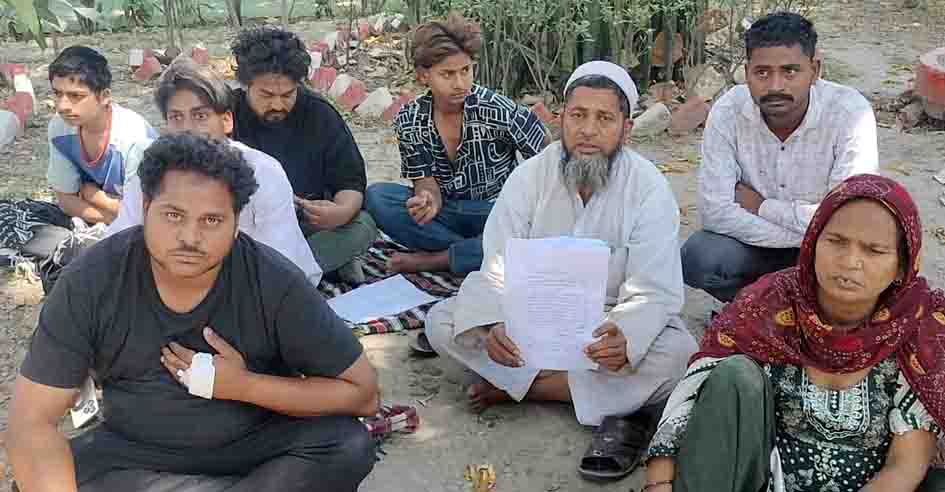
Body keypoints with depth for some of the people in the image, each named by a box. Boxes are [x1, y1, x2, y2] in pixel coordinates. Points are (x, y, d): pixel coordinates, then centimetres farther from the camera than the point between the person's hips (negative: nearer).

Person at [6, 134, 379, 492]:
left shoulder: (276, 285, -20)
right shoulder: (90, 281, -16)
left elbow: (363, 393, -14)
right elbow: (32, 423, -16)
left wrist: (244, 386, -24)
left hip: (256, 446, -1)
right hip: (137, 451, 2)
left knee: (349, 445, -27)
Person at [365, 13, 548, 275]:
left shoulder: (498, 110, -15)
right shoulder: (409, 121, -6)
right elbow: (426, 181, -5)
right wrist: (428, 200, -29)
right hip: (447, 213, 3)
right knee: (376, 196, -20)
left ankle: (433, 259, -16)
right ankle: (475, 253, -18)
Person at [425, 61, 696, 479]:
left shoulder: (649, 189, -14)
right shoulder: (529, 177, -9)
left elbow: (654, 292, -21)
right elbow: (498, 272, -14)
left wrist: (624, 337, -44)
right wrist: (493, 325, -38)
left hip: (608, 327, -2)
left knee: (677, 354, -32)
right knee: (441, 321, -20)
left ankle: (515, 386, -19)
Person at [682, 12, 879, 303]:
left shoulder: (851, 112, -23)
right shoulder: (728, 110, -18)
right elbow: (715, 210, -24)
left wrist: (761, 207, -19)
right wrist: (810, 232, -26)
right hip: (760, 244, 1)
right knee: (697, 258, -26)